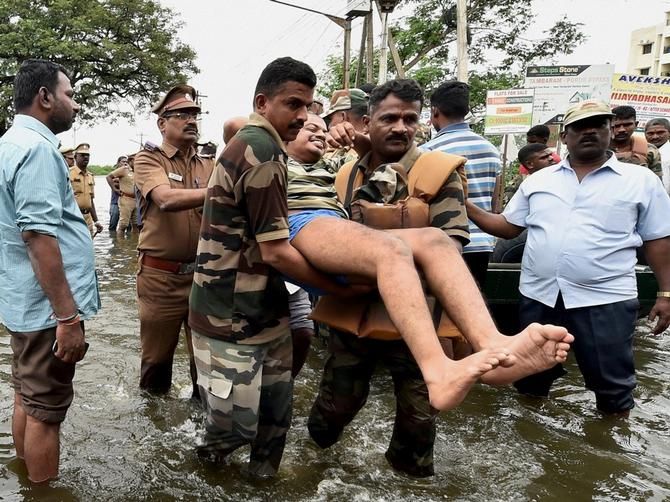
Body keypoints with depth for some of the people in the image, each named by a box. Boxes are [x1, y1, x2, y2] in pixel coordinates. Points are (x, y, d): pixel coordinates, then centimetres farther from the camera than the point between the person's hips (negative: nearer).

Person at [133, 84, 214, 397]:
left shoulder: (209, 167, 10)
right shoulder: (148, 159, -4)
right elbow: (166, 199, -24)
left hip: (204, 273, 4)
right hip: (161, 276, -3)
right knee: (156, 354, 13)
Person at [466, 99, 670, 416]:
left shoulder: (642, 180, 3)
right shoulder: (538, 180, 9)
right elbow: (507, 227, 11)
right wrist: (467, 207, -2)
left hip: (605, 299, -3)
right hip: (538, 295, 3)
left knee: (613, 386, 7)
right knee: (531, 378, 17)